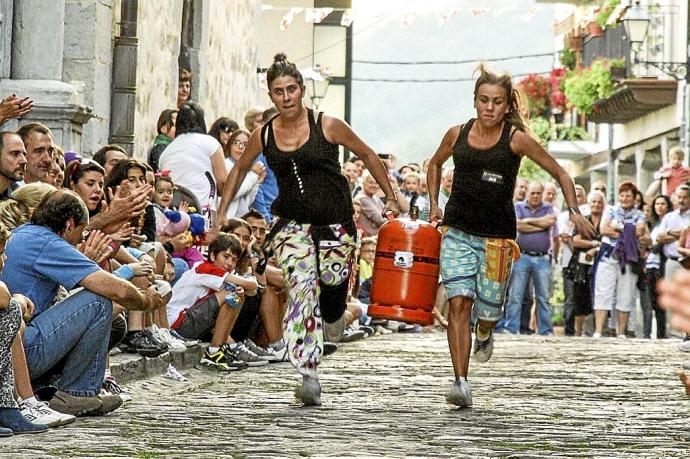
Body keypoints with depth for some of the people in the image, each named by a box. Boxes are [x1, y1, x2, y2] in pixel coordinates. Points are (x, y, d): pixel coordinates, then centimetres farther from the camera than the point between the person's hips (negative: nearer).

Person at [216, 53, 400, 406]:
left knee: (331, 296, -1)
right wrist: (222, 213, 17)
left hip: (336, 224, 0)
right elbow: (240, 169, 20)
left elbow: (367, 155, 7)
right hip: (293, 224, 1)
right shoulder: (263, 136, 2)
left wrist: (390, 198, 8)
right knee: (302, 292, -17)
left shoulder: (327, 125, -5)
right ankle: (309, 376, -20)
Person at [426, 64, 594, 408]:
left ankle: (484, 335, 46)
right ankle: (461, 383, -15)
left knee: (488, 310, 6)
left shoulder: (516, 139, -6)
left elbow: (560, 173, 0)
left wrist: (574, 211, -13)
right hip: (457, 233, 1)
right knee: (459, 302, -14)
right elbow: (435, 164, 24)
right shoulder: (457, 135, 2)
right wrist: (434, 205, 14)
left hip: (497, 237, -1)